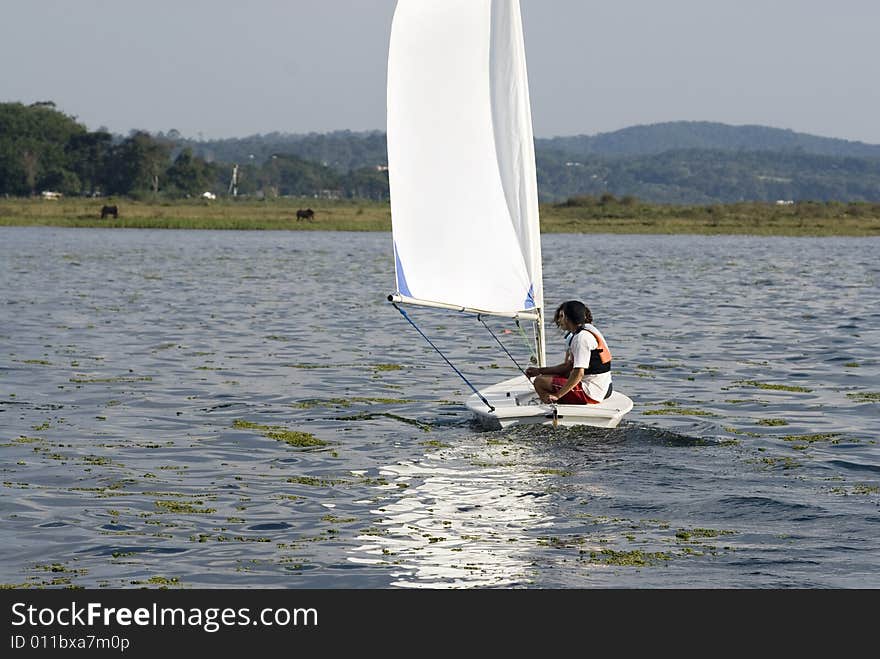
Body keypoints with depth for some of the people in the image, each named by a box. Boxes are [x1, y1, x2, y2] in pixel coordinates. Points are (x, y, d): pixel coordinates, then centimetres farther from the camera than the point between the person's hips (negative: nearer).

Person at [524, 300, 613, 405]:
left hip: (590, 394, -11)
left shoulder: (581, 338, -17)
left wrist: (557, 395, -18)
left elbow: (578, 374, -24)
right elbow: (569, 366, 20)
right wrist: (539, 370, 18)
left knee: (539, 382, -9)